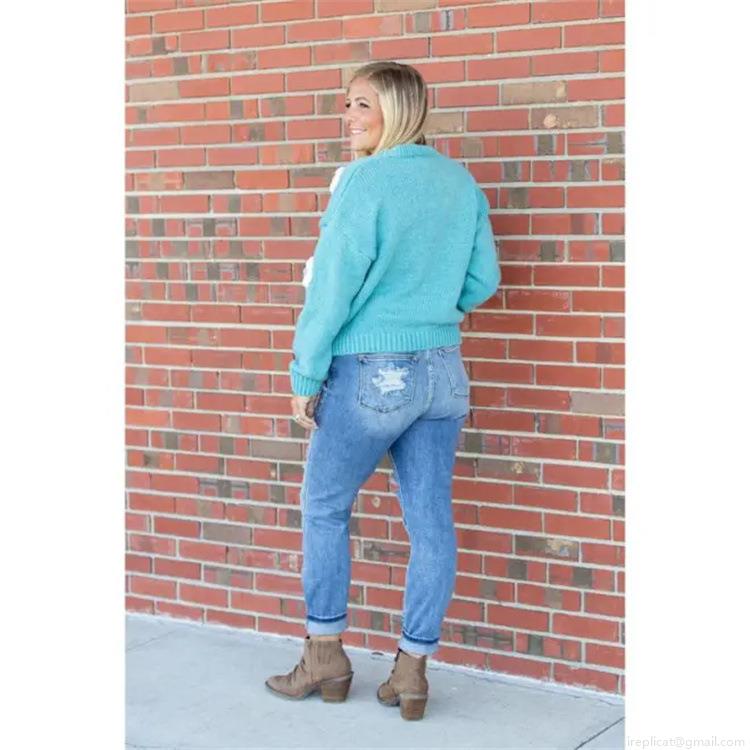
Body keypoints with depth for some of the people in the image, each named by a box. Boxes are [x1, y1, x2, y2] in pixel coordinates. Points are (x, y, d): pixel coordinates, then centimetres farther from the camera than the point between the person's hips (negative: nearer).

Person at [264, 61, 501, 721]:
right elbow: (484, 280, 11)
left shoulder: (365, 181, -13)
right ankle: (413, 671, 15)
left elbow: (332, 287, -13)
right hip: (444, 373, 6)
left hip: (370, 375, -6)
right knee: (431, 521, 8)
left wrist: (306, 376, -5)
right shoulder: (462, 182, 5)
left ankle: (326, 657, 20)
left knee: (325, 507, 13)